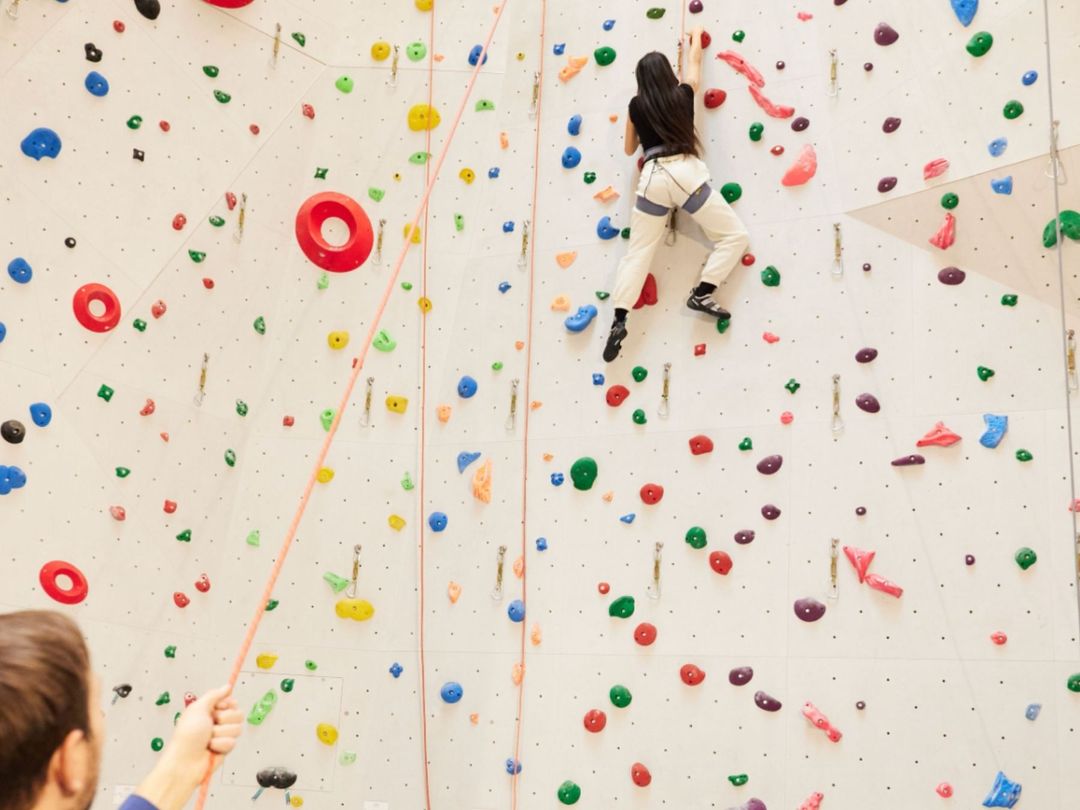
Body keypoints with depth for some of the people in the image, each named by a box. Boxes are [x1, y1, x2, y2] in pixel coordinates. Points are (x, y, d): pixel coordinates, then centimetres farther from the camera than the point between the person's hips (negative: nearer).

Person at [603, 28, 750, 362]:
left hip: (652, 179, 3)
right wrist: (697, 36, 49)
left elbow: (629, 149, 25)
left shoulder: (637, 106, 13)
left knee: (637, 254, 4)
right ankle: (701, 294, -9)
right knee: (735, 236, 5)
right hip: (686, 173, -3)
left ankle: (619, 321, -8)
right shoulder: (682, 94, 10)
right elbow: (694, 65, 31)